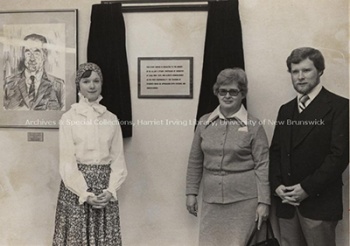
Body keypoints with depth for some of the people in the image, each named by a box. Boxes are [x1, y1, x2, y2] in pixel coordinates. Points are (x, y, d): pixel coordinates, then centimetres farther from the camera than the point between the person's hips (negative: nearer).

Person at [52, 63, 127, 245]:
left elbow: (118, 160, 5)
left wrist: (110, 191, -8)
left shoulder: (111, 119, 7)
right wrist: (85, 194, -13)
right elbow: (67, 162, -6)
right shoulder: (68, 118, -2)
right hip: (76, 187, -2)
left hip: (105, 188, 3)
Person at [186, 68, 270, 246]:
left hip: (244, 199, -3)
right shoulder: (204, 122, 5)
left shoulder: (254, 126, -4)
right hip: (211, 198, 3)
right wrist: (191, 192, 7)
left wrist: (263, 201, -8)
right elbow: (195, 161, 10)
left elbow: (262, 165, -5)